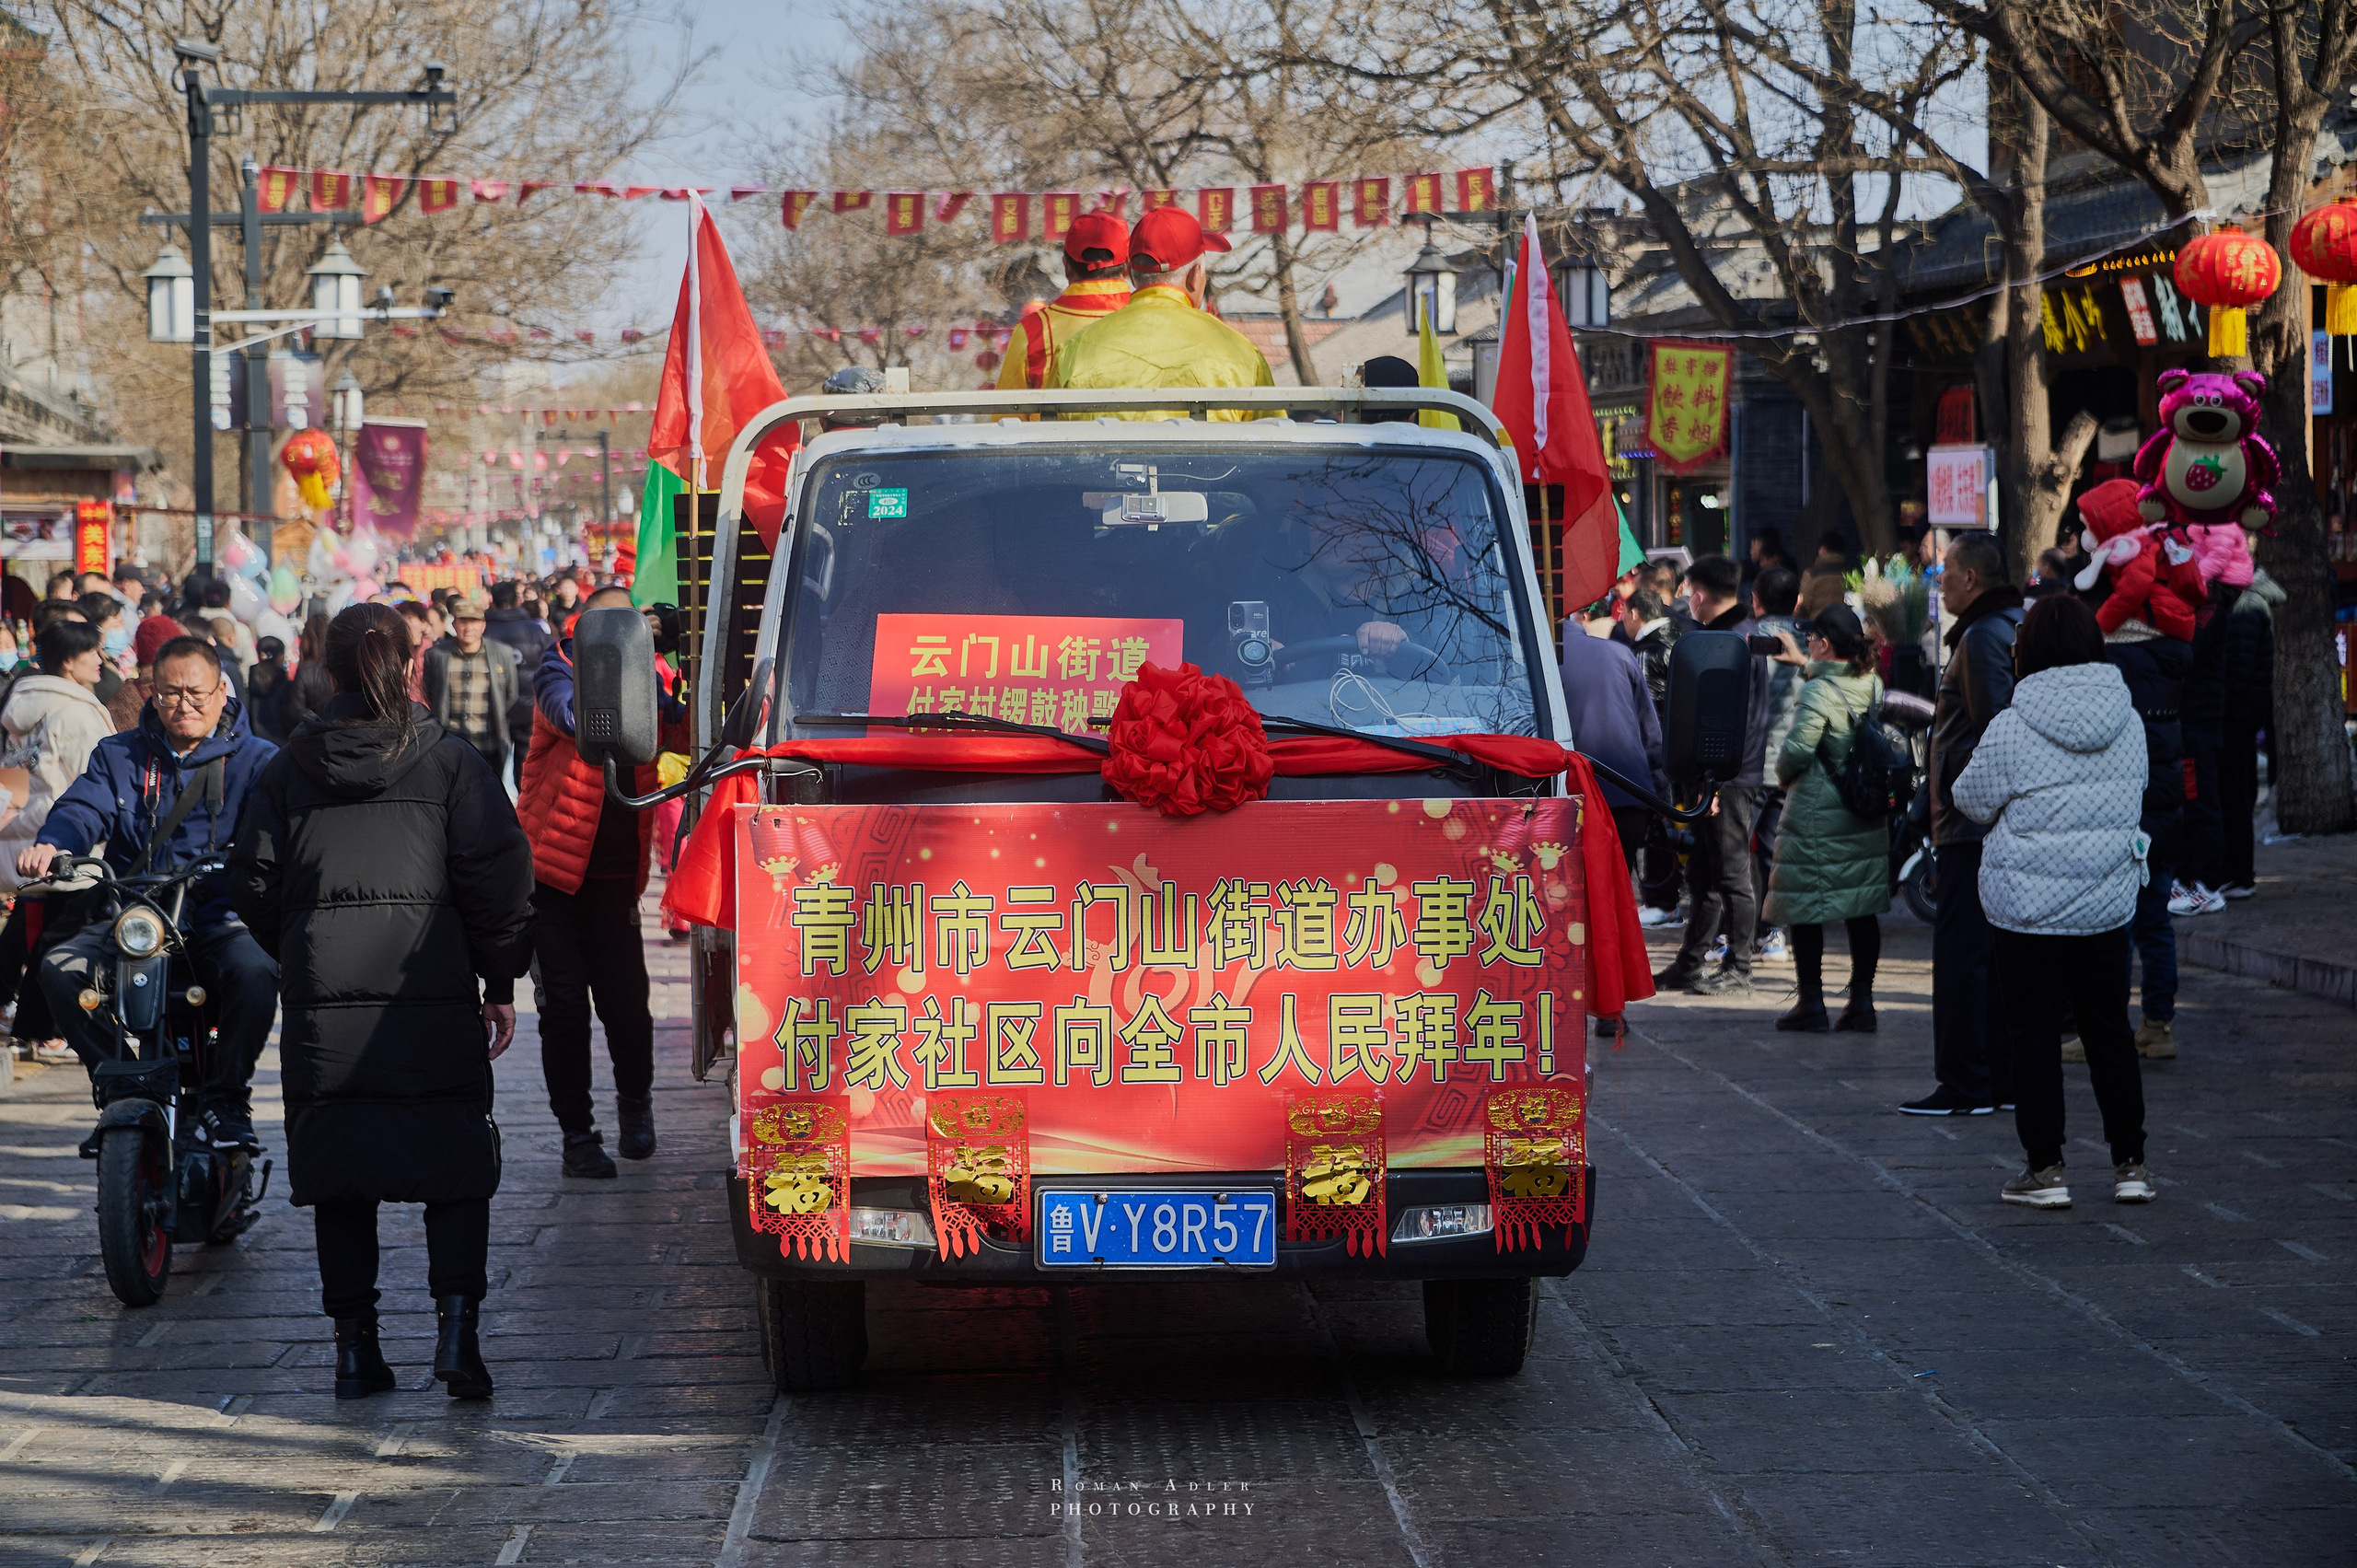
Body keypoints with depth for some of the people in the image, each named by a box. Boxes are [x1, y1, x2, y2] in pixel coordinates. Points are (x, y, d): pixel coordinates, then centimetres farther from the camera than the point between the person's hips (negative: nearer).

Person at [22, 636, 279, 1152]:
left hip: (221, 916, -2)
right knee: (60, 969, -24)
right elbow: (84, 808, 0)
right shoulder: (118, 755, 17)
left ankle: (226, 1095, -13)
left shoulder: (254, 758, 8)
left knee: (255, 970, -35)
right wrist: (51, 844, -24)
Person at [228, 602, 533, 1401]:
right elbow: (497, 877, -3)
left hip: (323, 1005, 2)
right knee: (455, 1170, 5)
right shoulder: (450, 761, 0)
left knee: (340, 1181, 8)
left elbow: (254, 885, 8)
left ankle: (354, 1344, 7)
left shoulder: (287, 769, 7)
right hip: (436, 998, -2)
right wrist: (500, 984, 4)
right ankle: (456, 1324, -9)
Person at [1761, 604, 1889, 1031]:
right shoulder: (1871, 685, 4)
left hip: (1816, 818, -7)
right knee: (1861, 911, 10)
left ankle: (1811, 1003, 5)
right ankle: (1862, 1001, 12)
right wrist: (1804, 664, 34)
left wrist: (1783, 775, 0)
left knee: (1806, 912, 2)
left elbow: (1797, 750, -20)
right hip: (1865, 818, 7)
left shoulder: (1818, 693, -18)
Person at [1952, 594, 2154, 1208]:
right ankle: (2130, 1164, 17)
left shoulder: (2011, 730, -15)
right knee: (2109, 1032, 14)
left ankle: (2046, 1169, 8)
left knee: (2035, 1037, 5)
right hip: (2108, 906, 4)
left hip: (2029, 911, -4)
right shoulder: (2128, 721, -1)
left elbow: (1972, 799, -2)